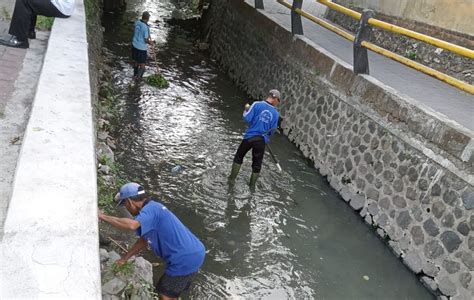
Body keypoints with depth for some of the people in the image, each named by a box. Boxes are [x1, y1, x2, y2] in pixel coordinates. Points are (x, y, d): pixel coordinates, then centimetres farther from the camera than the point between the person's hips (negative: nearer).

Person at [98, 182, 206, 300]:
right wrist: (124, 258, 24)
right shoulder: (153, 208, 13)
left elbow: (132, 225, -37)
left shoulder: (150, 209, -18)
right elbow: (144, 240, 21)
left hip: (185, 259, -9)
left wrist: (102, 216, -26)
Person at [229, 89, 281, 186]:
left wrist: (246, 110, 6)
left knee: (238, 157, 19)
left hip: (250, 137, -1)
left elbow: (247, 118, -12)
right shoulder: (276, 113, -1)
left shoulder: (257, 104, -9)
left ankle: (232, 178, 22)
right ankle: (252, 185, 25)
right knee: (257, 164, 15)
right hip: (263, 140, 1)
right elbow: (272, 130, 5)